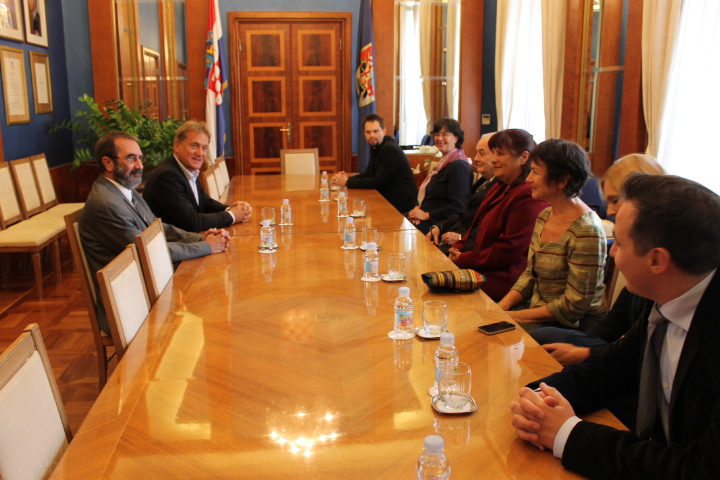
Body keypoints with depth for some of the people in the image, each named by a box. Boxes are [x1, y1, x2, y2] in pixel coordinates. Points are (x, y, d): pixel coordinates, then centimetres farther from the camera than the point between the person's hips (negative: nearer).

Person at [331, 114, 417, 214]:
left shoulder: (390, 149, -21)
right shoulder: (375, 147, 7)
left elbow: (378, 182, -22)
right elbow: (368, 173, 13)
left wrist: (347, 182, -17)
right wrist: (348, 179, -5)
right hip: (389, 199, 8)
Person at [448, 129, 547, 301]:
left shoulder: (529, 196, -18)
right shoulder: (501, 187, 15)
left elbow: (510, 250, -21)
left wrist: (464, 260, -15)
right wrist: (458, 248, 1)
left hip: (502, 278, -9)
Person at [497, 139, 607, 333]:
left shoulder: (586, 231, -22)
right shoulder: (545, 216, 4)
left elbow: (573, 306, -21)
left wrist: (513, 316, -17)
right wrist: (502, 307, -5)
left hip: (575, 327, -7)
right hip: (539, 314, 8)